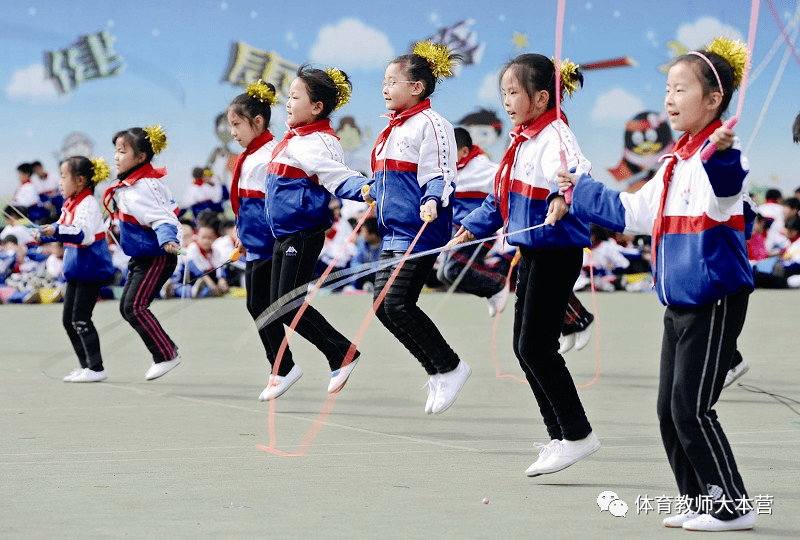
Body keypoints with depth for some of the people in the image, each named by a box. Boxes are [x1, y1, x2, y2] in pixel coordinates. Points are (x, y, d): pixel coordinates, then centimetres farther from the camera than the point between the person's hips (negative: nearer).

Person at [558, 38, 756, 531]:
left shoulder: (721, 155, -14)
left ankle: (733, 505, -1)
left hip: (715, 302, -9)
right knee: (670, 410, 11)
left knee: (692, 408, -9)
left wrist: (719, 156, -57)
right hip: (679, 303, 9)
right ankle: (701, 501, 19)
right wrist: (582, 193, 34)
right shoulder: (675, 165, 14)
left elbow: (720, 198, -38)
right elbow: (632, 212, 27)